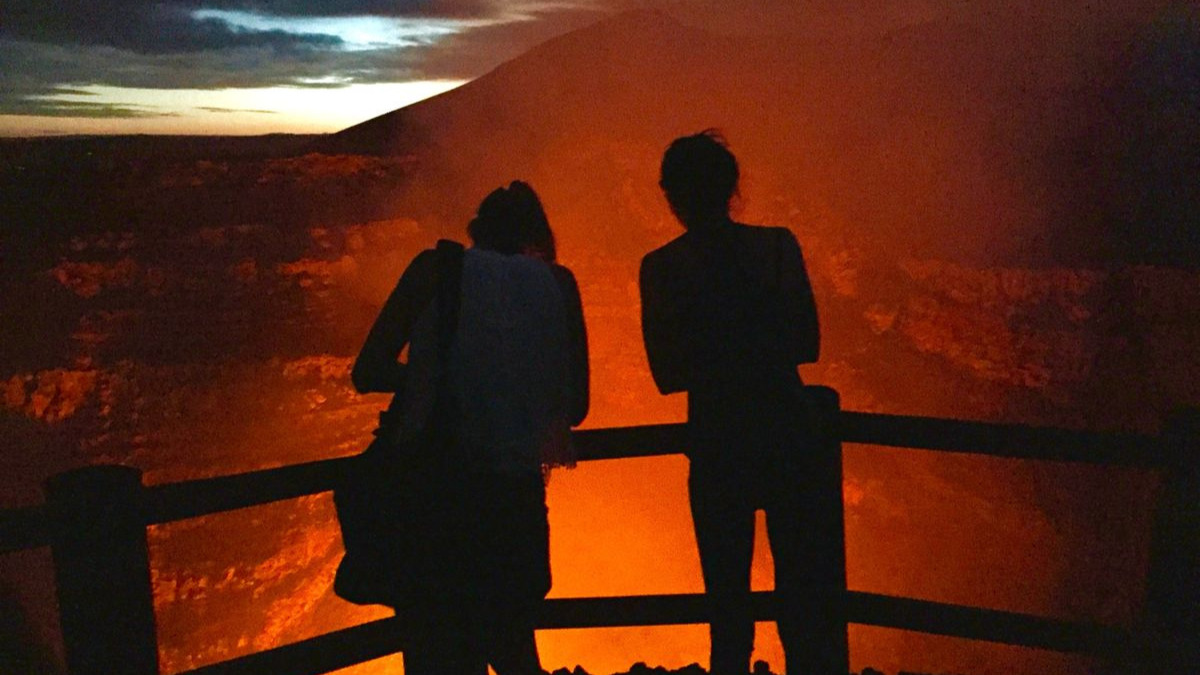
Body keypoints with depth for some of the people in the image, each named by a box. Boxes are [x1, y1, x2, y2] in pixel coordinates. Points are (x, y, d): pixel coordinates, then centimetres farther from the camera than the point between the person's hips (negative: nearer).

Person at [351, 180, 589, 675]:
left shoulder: (435, 269, 1)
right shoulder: (556, 283, 6)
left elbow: (368, 373, -1)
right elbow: (574, 404, 9)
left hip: (431, 491, -2)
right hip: (516, 496, 2)